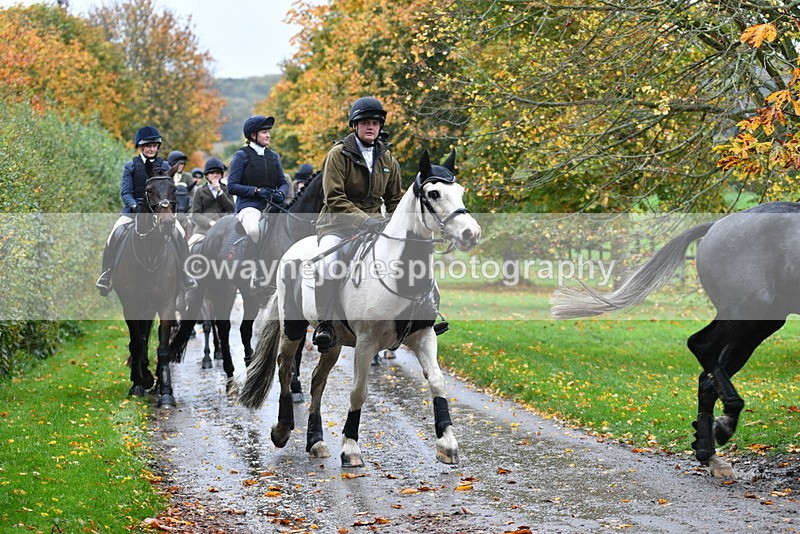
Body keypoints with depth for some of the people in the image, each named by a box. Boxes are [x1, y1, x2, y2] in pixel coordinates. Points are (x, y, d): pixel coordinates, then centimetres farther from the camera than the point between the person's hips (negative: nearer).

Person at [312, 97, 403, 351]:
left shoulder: (386, 158, 11)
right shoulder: (339, 153, -5)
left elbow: (395, 199, 18)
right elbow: (334, 198, -13)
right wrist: (364, 220, -24)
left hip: (373, 223, 5)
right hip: (338, 223, -5)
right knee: (329, 262, -32)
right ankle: (325, 323, -25)